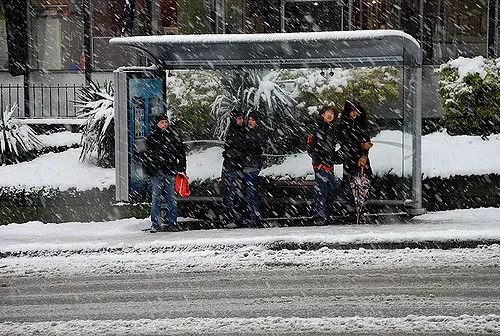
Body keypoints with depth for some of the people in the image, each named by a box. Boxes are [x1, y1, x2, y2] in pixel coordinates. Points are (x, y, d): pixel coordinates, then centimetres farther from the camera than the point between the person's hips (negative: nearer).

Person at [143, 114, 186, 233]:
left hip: (170, 173, 1)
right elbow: (147, 156, 8)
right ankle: (156, 224, 1)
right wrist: (148, 171, -1)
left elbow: (181, 153, 12)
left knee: (171, 198, 3)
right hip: (156, 173, -1)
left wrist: (182, 169, 4)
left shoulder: (174, 136, 9)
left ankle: (172, 222, 8)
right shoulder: (151, 138, 6)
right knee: (156, 199, -2)